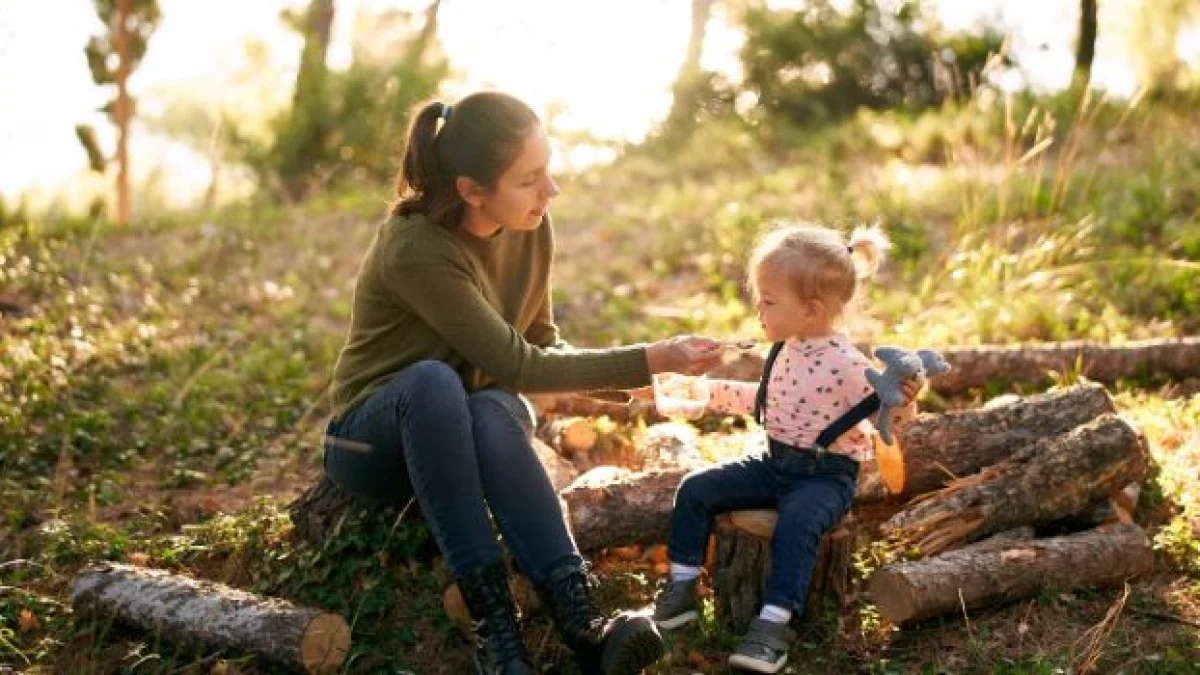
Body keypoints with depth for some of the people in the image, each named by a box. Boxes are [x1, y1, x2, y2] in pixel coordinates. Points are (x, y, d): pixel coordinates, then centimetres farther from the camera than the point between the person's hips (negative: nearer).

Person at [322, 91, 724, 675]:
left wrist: (626, 376, -17)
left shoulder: (531, 226, -7)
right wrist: (649, 360, -24)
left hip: (462, 430, 4)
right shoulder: (414, 250, -28)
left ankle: (581, 623, -46)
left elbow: (542, 344, 2)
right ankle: (492, 622, -41)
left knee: (493, 408, -34)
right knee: (434, 379, -39)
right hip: (376, 439, -4)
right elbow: (517, 366, -28)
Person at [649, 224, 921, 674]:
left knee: (796, 523, -36)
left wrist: (904, 400, -37)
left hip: (825, 476, -8)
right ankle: (682, 587, 6)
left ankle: (774, 623, -30)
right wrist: (710, 391, 19)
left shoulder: (847, 365, -20)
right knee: (696, 489, -1)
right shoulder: (785, 350, 4)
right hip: (775, 464, 8)